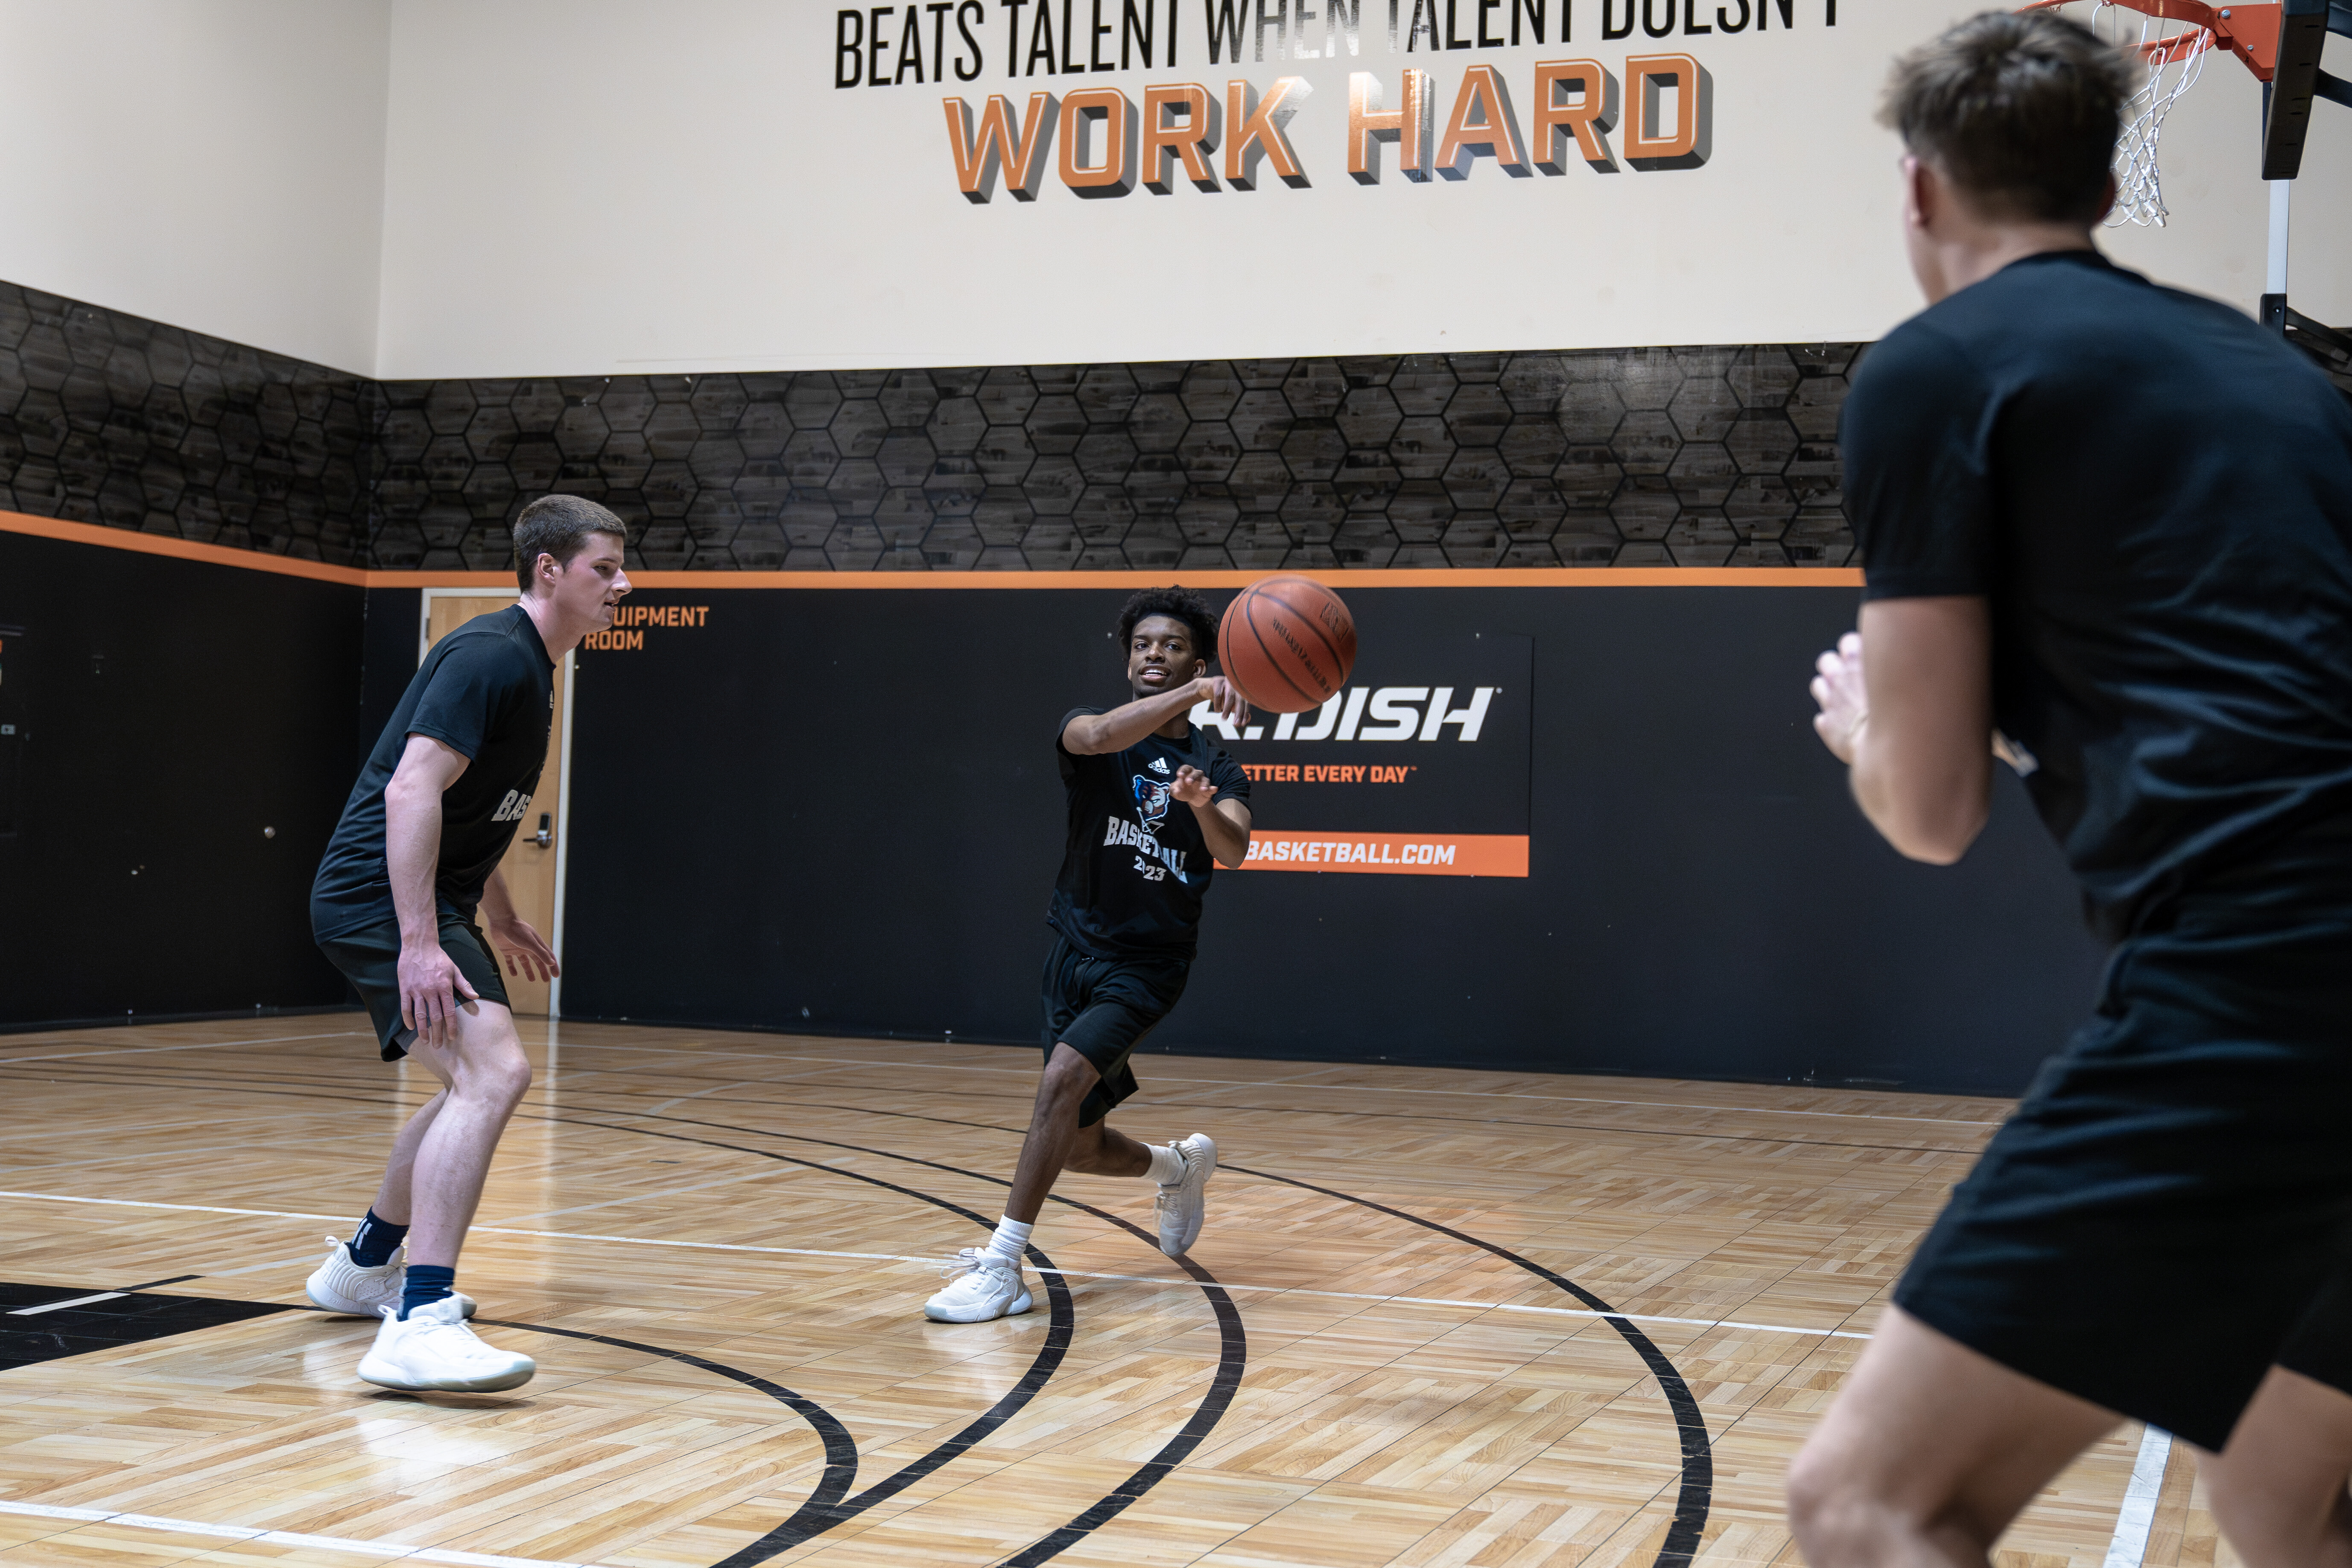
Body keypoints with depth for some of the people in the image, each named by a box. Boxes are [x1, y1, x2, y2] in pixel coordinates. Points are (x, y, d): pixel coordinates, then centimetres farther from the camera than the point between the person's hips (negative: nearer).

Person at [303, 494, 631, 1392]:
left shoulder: (530, 667, 17)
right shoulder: (492, 655, -16)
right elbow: (412, 789, -26)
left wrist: (499, 920, 34)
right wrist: (418, 942, -31)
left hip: (424, 900, 11)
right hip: (379, 900, -11)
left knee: (479, 1082, 25)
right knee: (493, 1072, -26)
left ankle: (365, 1266, 40)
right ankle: (420, 1324, -31)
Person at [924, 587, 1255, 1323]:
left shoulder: (1219, 770, -1)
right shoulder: (1088, 732, -3)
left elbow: (1234, 850, -21)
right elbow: (1102, 736, -29)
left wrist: (1204, 806, -44)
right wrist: (1196, 695, -43)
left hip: (1148, 964, -3)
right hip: (1077, 949, 3)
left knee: (1063, 1078, -26)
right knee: (1078, 1146, 9)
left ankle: (1001, 1268, -20)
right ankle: (1178, 1166, 42)